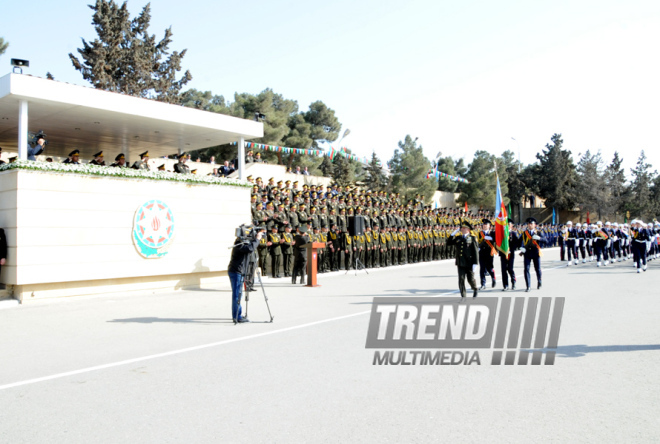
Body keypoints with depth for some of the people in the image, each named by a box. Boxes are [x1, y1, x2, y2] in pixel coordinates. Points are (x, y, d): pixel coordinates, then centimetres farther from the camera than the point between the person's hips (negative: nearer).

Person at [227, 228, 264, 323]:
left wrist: (257, 238, 6)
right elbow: (250, 248, -33)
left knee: (238, 294, 16)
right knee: (237, 295, -7)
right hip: (236, 272, -10)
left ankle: (236, 315, 24)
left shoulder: (243, 243, 13)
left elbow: (251, 248, 20)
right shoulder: (239, 245, -18)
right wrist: (257, 239, -21)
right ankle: (237, 317, -4)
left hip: (238, 272, 10)